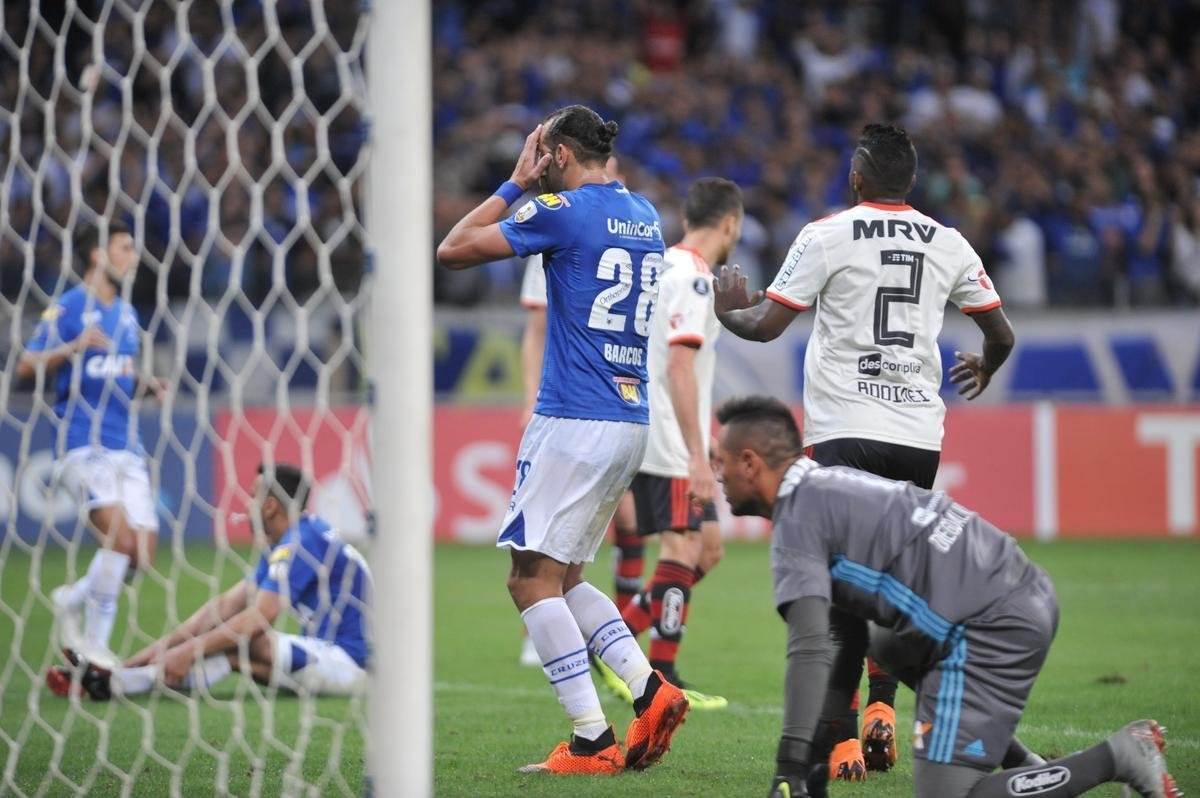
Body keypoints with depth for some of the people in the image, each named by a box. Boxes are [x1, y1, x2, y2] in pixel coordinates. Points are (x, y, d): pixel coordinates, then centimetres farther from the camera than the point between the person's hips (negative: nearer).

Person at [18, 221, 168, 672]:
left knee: (142, 553, 0)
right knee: (122, 536, -21)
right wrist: (72, 347, -25)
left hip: (126, 446, 7)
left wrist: (149, 385, 7)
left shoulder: (127, 315, 18)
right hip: (83, 444, -7)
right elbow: (26, 367, -10)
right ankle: (94, 643, -9)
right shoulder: (67, 309, -4)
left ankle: (72, 600, 24)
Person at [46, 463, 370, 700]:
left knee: (240, 639, -24)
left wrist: (191, 650, -23)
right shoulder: (282, 547, 17)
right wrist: (167, 643, 4)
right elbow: (228, 603, 13)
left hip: (347, 663, -10)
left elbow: (260, 617, -24)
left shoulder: (300, 543, -15)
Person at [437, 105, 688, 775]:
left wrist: (516, 183, 6)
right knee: (563, 577, 17)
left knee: (533, 579, -5)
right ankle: (650, 690, 2)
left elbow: (454, 250, -4)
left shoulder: (564, 210, -10)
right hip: (631, 423, 8)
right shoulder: (645, 215, 14)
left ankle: (592, 741, -11)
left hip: (574, 420, -8)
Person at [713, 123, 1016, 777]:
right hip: (920, 433, 3)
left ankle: (841, 739, -9)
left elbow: (766, 325, -4)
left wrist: (728, 309, 18)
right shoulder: (949, 244, 9)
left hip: (845, 434, -3)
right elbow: (1001, 334, 17)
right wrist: (984, 368, 40)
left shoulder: (828, 235, -2)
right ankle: (882, 707, 3)